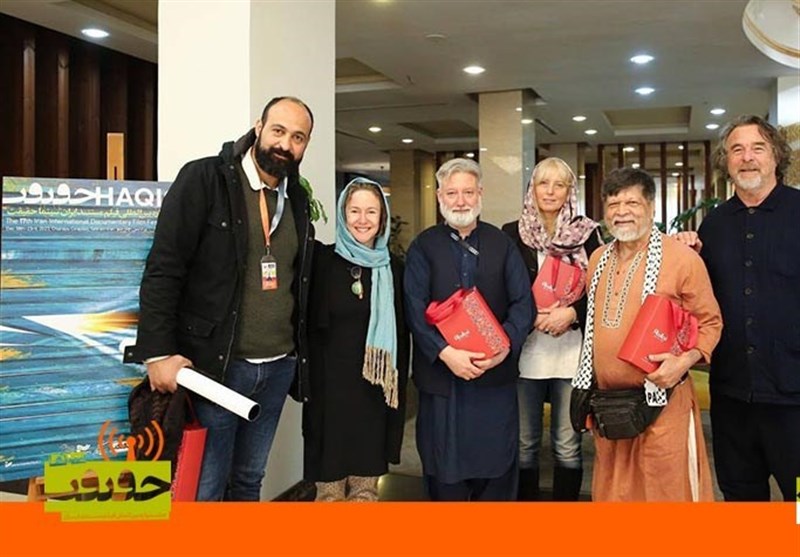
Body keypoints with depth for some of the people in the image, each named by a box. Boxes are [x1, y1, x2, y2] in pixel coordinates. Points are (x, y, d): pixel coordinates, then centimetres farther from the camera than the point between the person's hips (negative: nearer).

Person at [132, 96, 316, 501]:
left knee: (248, 482, 17)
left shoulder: (297, 199, 10)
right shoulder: (204, 179, -8)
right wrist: (158, 351, -17)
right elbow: (163, 269, -12)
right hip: (215, 364, -5)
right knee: (205, 487, 2)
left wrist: (300, 353, 10)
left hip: (278, 367, 6)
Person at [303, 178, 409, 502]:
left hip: (375, 392, 2)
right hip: (329, 389, -2)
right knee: (329, 488, 5)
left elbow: (401, 337, 9)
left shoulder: (393, 269, 6)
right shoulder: (322, 260, -2)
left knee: (366, 487, 11)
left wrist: (398, 391, 6)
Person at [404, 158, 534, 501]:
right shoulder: (423, 247, 5)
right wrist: (445, 352, -18)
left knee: (496, 466, 7)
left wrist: (506, 345, -16)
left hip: (495, 374, 1)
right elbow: (415, 308, -5)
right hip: (441, 373, -1)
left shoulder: (503, 244, 9)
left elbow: (523, 302, 1)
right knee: (444, 469, 8)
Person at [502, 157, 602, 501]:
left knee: (567, 446, 4)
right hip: (526, 350, 0)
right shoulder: (512, 234, 4)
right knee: (524, 444, 7)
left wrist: (571, 313, -13)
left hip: (572, 350, 0)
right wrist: (531, 318, -11)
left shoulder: (587, 233, 4)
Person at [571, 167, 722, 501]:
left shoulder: (682, 258, -9)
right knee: (612, 492, 17)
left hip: (660, 402, -6)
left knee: (667, 490, 2)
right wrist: (591, 390, 13)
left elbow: (709, 322, -2)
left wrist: (685, 360, -20)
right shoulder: (598, 259, 10)